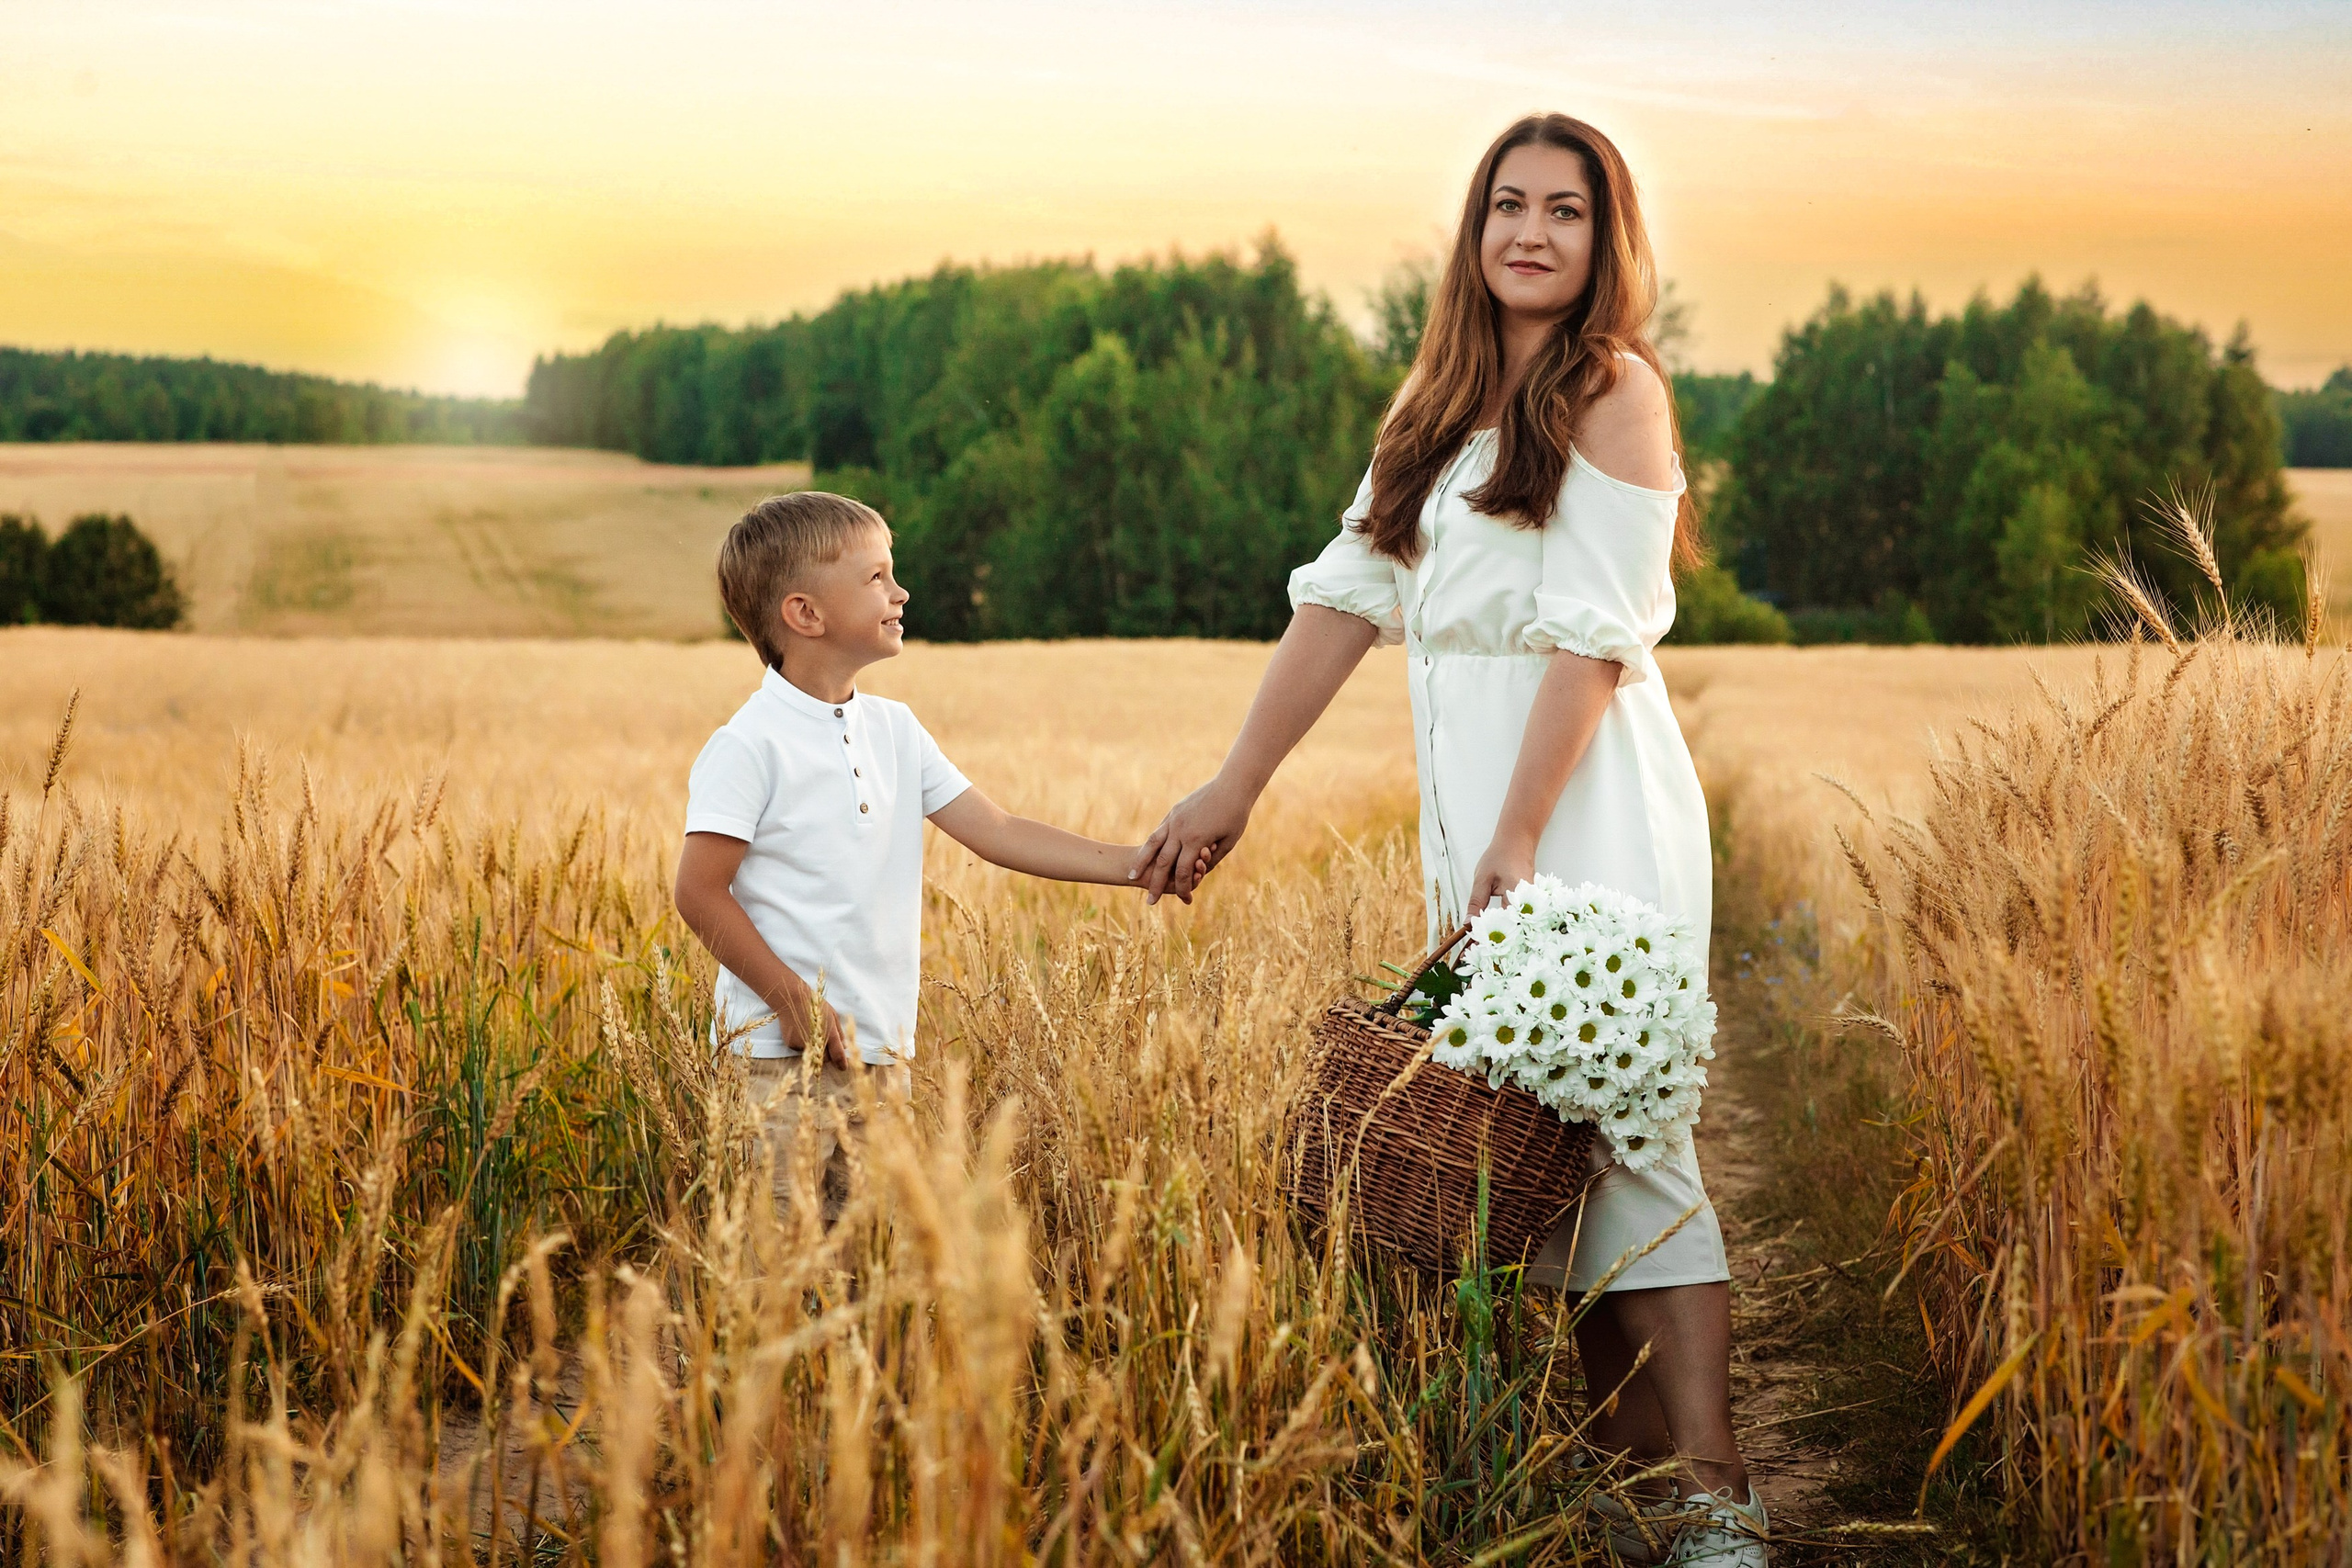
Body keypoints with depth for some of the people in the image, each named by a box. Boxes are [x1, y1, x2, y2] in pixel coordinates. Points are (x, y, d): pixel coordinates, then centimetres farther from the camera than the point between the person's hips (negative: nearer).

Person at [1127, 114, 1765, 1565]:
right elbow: (1350, 595, 16)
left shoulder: (1613, 389, -3)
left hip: (1591, 802, -7)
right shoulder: (1440, 400, 18)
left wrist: (1520, 838, -18)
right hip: (1466, 807, 7)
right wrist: (1238, 784, 13)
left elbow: (1595, 636, -11)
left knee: (1622, 1131, -11)